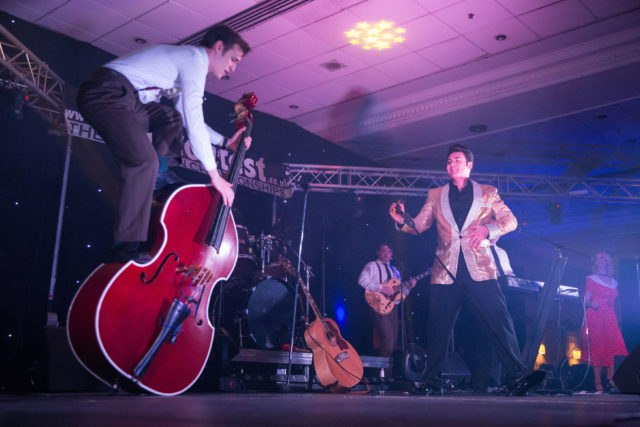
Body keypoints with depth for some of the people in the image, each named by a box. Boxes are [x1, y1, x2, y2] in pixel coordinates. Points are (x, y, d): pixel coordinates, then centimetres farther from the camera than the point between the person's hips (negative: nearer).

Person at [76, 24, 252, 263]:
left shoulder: (185, 61, 25)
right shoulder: (196, 58, -6)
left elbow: (187, 119, 32)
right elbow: (194, 122, -15)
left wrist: (225, 142, 26)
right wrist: (215, 176, -14)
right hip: (105, 93, -10)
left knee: (172, 118, 21)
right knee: (145, 160, -23)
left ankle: (159, 185, 9)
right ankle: (125, 247, -23)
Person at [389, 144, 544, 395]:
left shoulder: (488, 193, 15)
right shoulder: (435, 195, 19)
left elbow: (510, 221, 6)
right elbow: (418, 226, 14)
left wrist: (488, 228, -14)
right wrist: (402, 221, -8)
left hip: (479, 270, -1)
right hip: (446, 271, 2)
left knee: (500, 321, -11)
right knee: (437, 328, 2)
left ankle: (517, 377, -7)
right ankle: (432, 382, 13)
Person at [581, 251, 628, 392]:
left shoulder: (614, 282, 21)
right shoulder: (591, 279, 8)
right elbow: (586, 301, 0)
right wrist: (592, 304, -20)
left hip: (610, 317, 4)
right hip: (595, 316, -4)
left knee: (612, 347, -11)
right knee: (597, 349, -10)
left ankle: (611, 381, -11)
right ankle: (598, 384, -9)